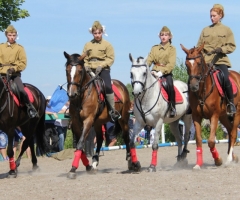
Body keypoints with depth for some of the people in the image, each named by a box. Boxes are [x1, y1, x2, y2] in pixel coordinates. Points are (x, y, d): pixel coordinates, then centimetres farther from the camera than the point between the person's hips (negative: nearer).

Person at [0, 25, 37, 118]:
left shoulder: (19, 48, 5)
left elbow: (23, 63, -2)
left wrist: (14, 69, -16)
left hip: (15, 74, -3)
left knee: (21, 91, -23)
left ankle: (30, 108, -10)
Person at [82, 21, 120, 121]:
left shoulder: (107, 45, 4)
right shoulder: (88, 45, 15)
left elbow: (110, 58, -3)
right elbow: (84, 58, 17)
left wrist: (101, 65, -16)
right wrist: (86, 66, -4)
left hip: (103, 70, -4)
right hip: (90, 70, 4)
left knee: (107, 86, -24)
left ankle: (112, 110, -16)